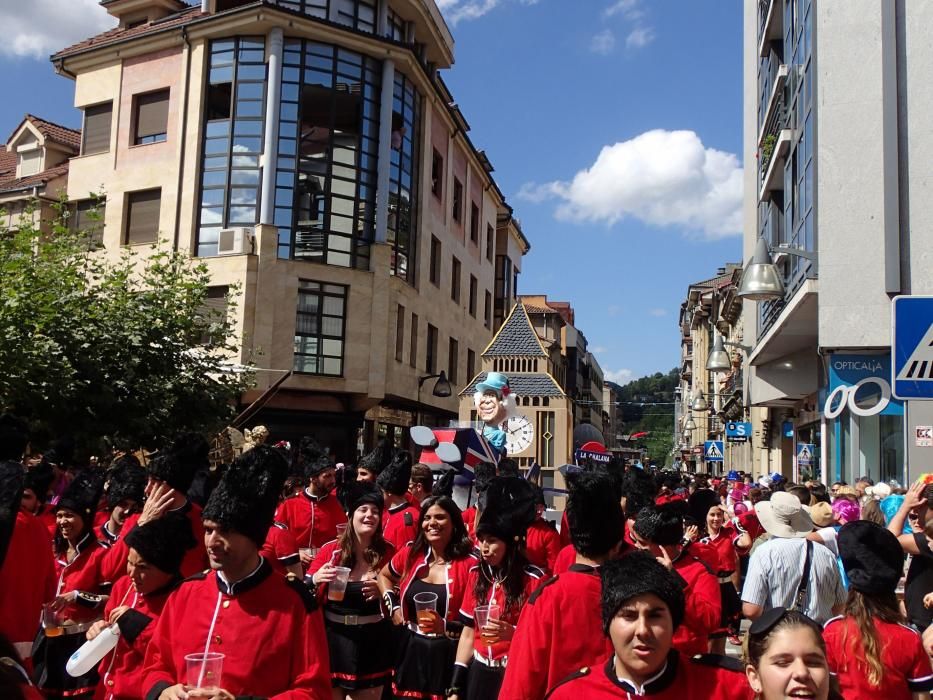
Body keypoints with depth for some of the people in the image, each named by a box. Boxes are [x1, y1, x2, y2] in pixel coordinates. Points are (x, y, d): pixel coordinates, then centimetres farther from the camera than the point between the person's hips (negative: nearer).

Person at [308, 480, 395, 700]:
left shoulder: (388, 552, -4)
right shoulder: (331, 549, -5)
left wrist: (383, 591, -16)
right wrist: (315, 579, -23)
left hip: (372, 644, 1)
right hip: (332, 640, 0)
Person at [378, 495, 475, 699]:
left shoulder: (469, 565, -12)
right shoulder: (410, 554, 1)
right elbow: (383, 575, 22)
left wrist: (445, 626, -24)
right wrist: (393, 607, 9)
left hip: (447, 658, -4)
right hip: (410, 653, 4)